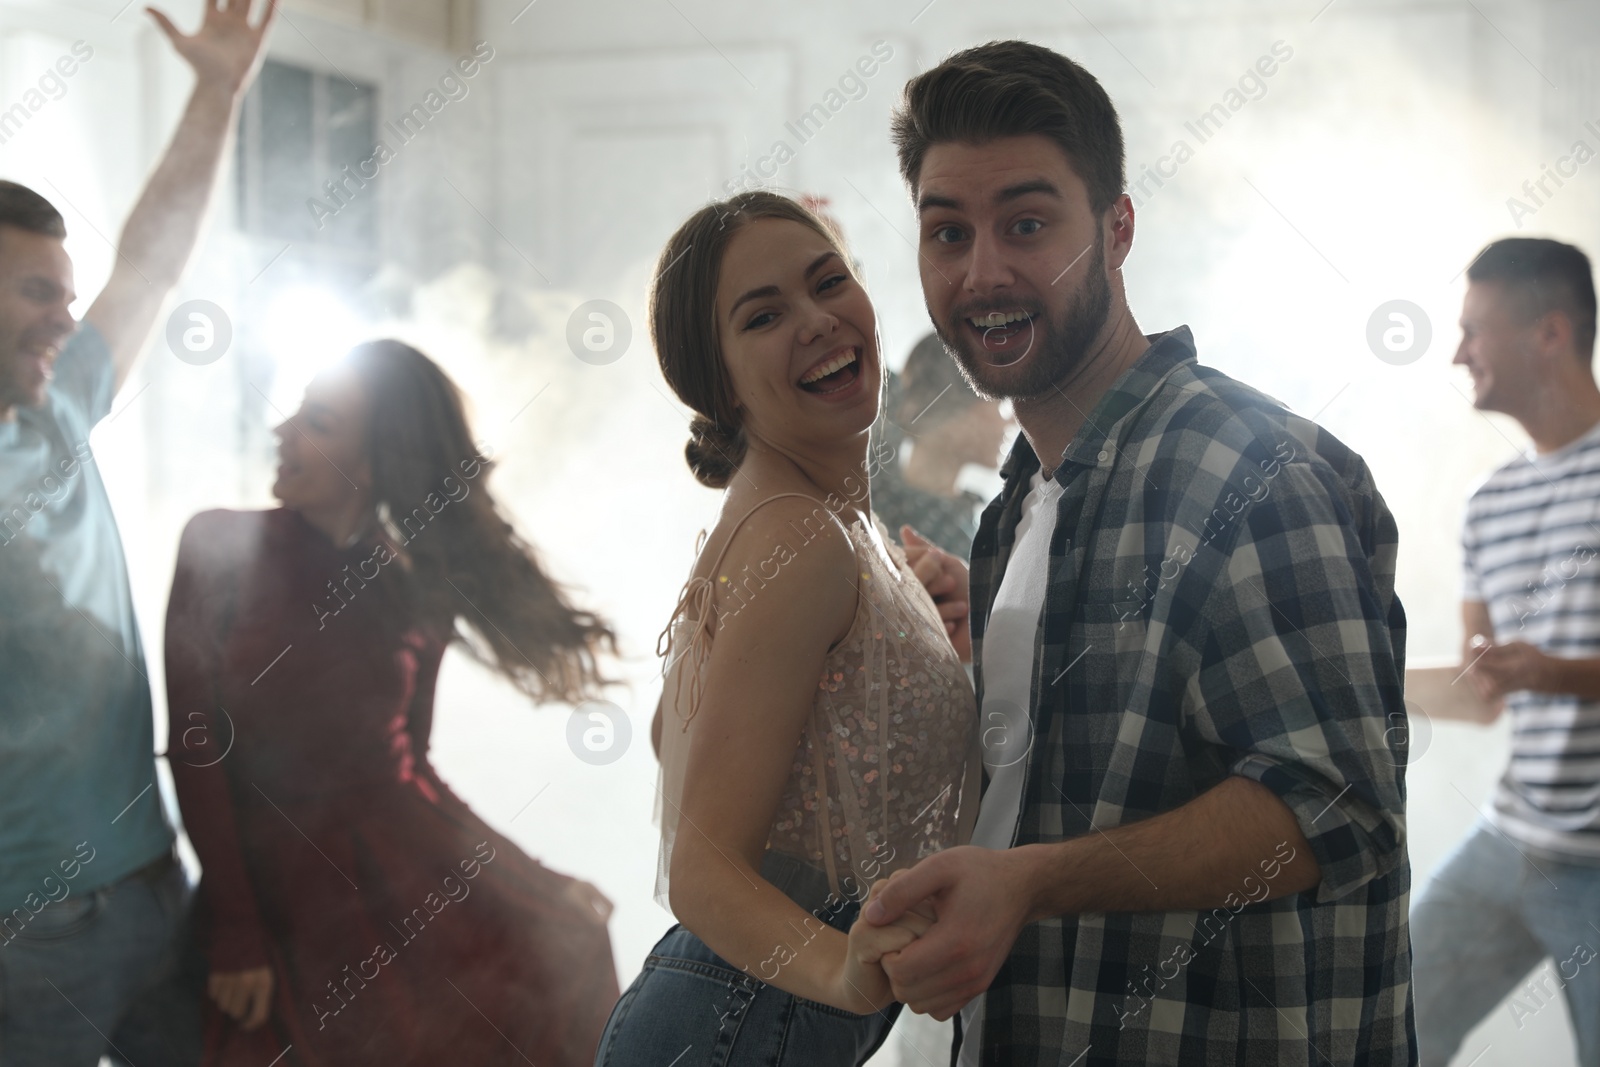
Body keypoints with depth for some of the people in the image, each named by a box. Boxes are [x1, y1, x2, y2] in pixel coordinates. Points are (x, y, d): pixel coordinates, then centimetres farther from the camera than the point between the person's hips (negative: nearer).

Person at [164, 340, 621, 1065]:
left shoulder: (418, 591, 0)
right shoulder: (218, 545, -7)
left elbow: (405, 749, 9)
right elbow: (196, 747, -7)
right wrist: (234, 936, -9)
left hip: (405, 861, 2)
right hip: (279, 884, -2)